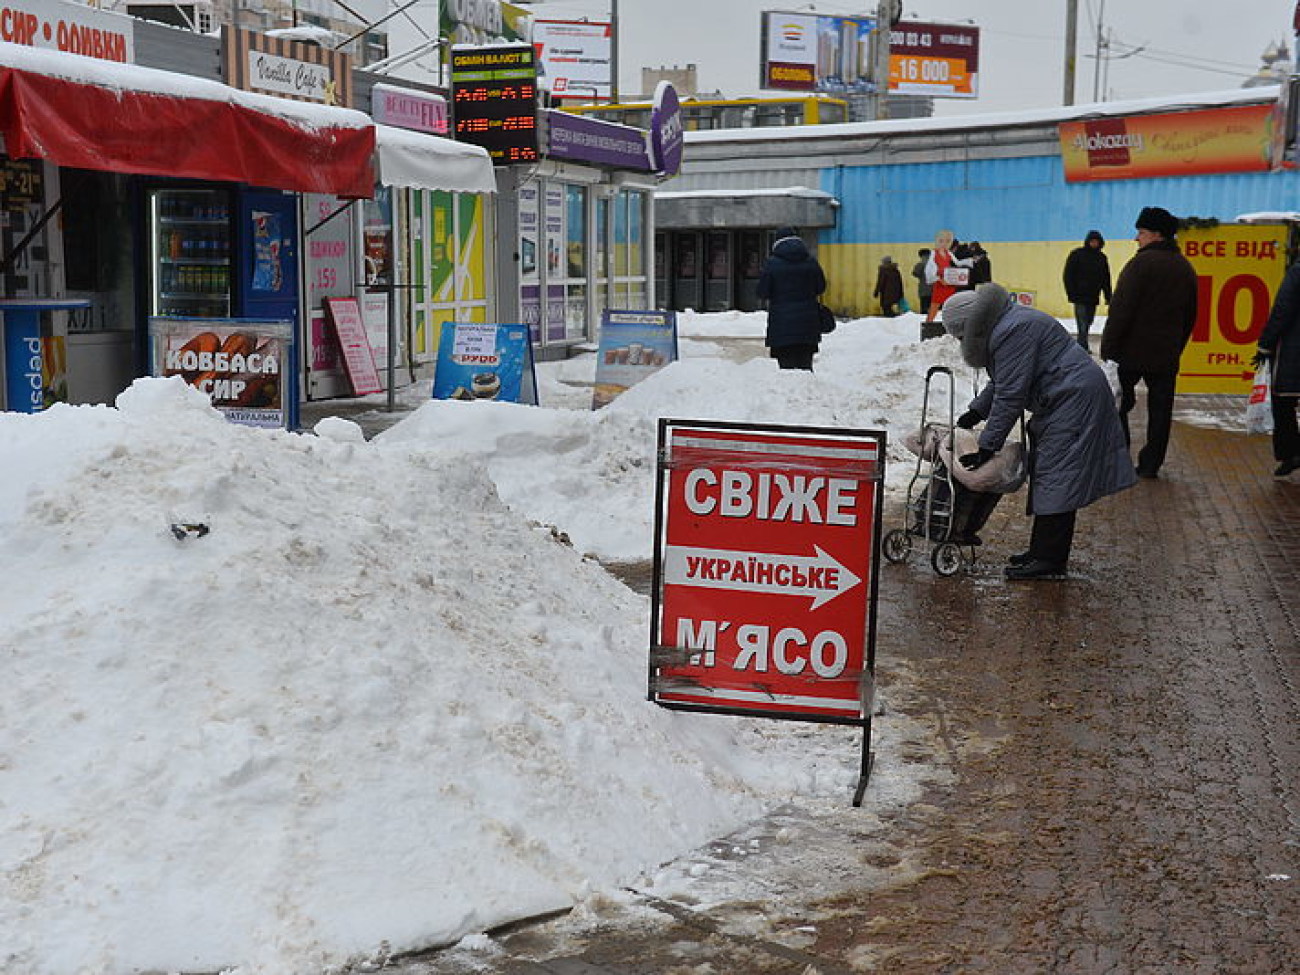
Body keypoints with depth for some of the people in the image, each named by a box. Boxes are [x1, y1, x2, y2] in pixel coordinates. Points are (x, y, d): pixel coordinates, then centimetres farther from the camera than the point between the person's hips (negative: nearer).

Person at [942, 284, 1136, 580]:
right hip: (1064, 400, 11)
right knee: (1044, 477, 13)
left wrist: (987, 446, -20)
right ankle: (1042, 552, 20)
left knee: (1055, 480, -10)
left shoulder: (1011, 332, -22)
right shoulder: (1003, 325, 12)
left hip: (1074, 398, -11)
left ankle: (1050, 561, -7)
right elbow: (1000, 383, 24)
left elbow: (1010, 395, -23)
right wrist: (976, 412, 17)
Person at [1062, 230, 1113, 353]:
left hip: (1093, 298, 5)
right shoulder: (1077, 254, -4)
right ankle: (1084, 347, -14)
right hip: (1080, 297, -5)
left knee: (1088, 323, 12)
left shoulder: (1102, 258, 11)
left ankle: (1082, 347, 24)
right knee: (1083, 325, -12)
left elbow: (1106, 279, 15)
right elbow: (1067, 276, -4)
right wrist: (1072, 294, -11)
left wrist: (1108, 297, 9)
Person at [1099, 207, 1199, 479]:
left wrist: (1108, 348, -13)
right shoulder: (1185, 268, 11)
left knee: (1117, 405, 6)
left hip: (1130, 353, -6)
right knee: (1160, 410, 9)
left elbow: (1121, 310, -17)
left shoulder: (1142, 262, -14)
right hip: (1166, 356, 6)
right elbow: (1190, 316, 17)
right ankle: (1151, 464, 12)